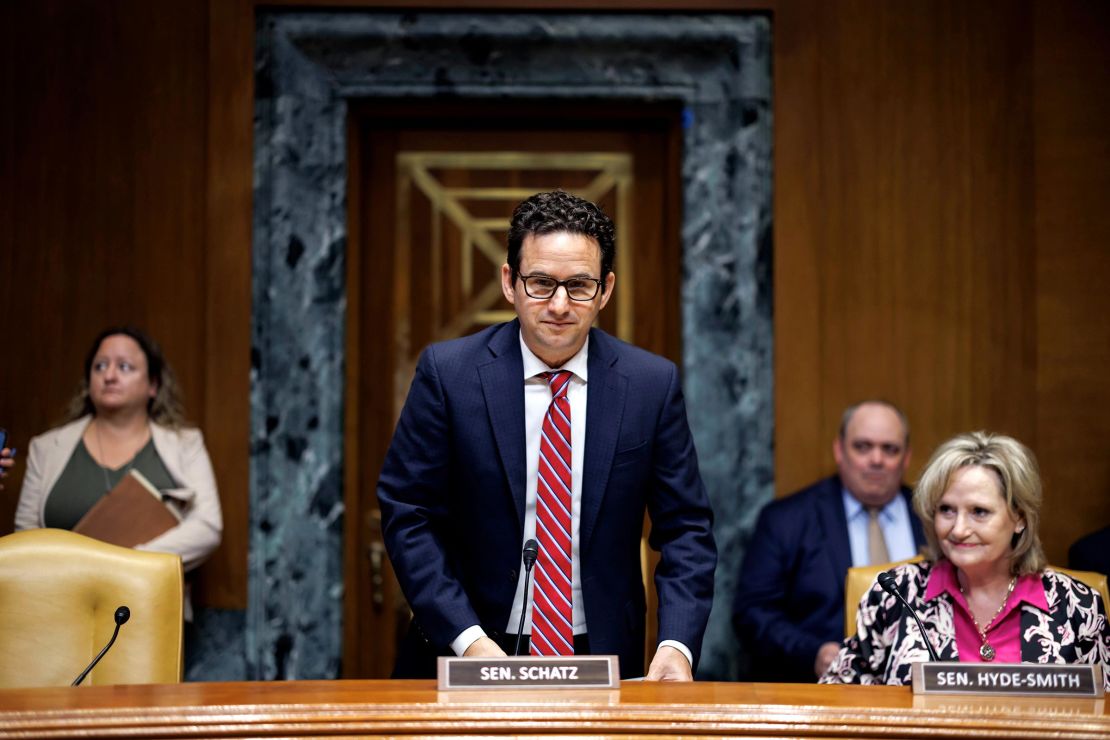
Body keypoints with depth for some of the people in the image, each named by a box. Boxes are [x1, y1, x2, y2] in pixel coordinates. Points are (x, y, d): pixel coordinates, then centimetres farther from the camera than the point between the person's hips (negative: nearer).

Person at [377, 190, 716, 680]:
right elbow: (408, 515, -3)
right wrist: (467, 639, -15)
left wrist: (677, 646, -12)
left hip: (601, 657, 1)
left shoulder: (651, 384, 1)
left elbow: (685, 529, 3)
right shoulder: (448, 373, -3)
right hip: (468, 658, -1)